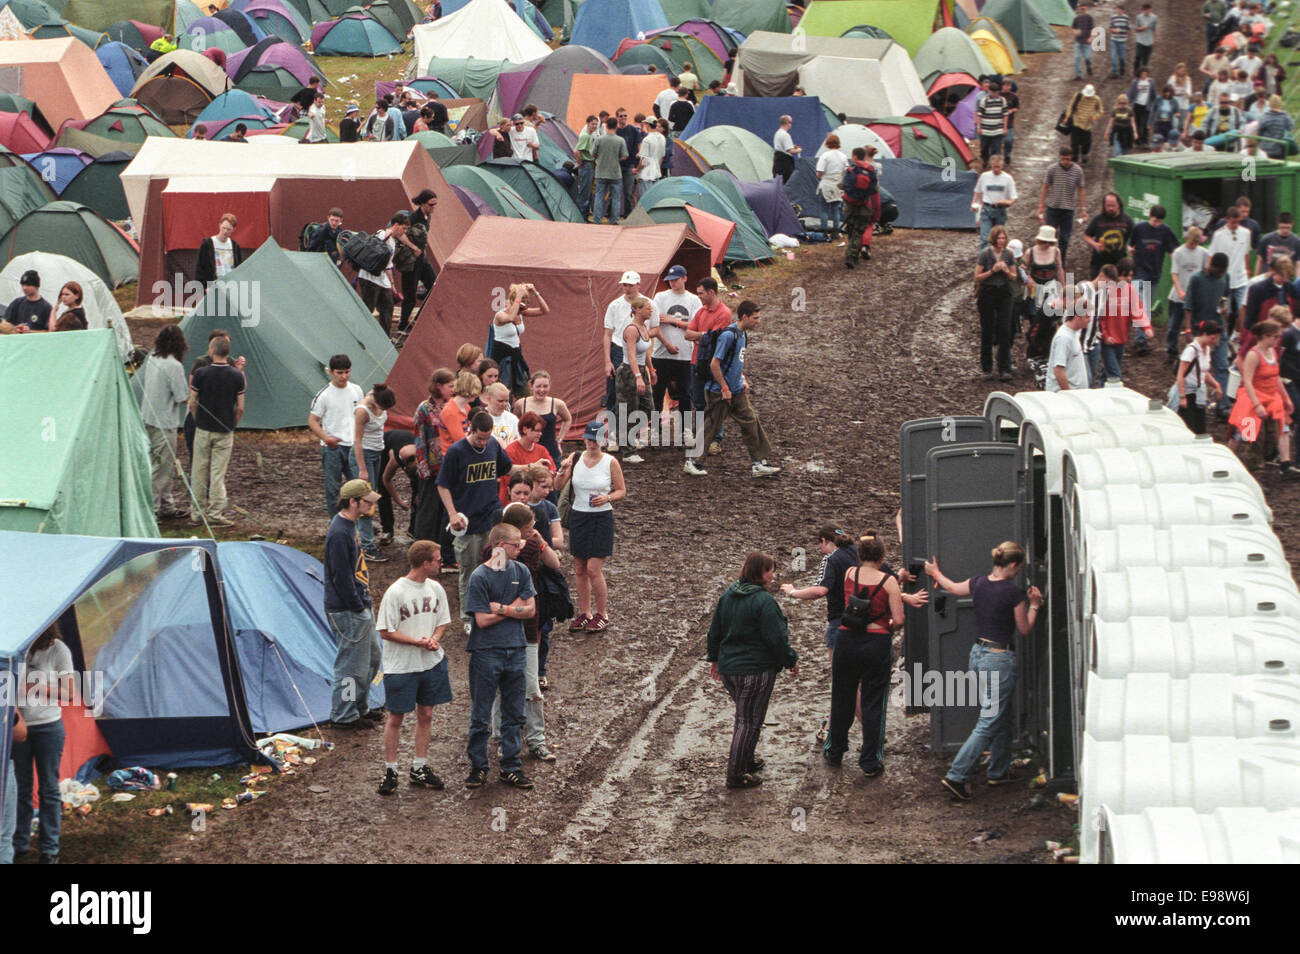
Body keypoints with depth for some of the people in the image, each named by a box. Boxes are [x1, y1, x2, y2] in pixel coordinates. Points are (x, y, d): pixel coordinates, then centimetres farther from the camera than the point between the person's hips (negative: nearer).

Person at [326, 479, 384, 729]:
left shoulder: (349, 525, 9)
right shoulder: (339, 534, -23)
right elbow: (342, 578, -23)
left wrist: (364, 602, 16)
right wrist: (358, 607, -16)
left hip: (359, 607, 11)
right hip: (347, 612, -11)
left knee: (372, 655, 20)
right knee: (352, 663, 0)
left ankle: (359, 707, 33)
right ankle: (343, 715, 11)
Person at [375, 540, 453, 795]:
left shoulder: (435, 589, 3)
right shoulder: (396, 592, -16)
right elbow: (386, 632, -13)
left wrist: (435, 639, -10)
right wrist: (417, 642, -21)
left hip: (431, 662, 5)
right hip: (401, 666, -5)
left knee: (425, 715, 11)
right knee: (396, 717, 3)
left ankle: (419, 768, 23)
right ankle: (390, 771, 13)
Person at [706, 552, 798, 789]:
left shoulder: (727, 596, 6)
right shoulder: (764, 601, -18)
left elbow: (715, 631, 15)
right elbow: (776, 638, -17)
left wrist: (714, 658, 26)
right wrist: (791, 661, -3)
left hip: (728, 667, 8)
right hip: (756, 670, -8)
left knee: (745, 715, 24)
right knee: (749, 721, 0)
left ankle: (745, 759, 35)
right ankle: (736, 774, 2)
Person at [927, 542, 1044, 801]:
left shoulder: (979, 584, 1)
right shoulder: (1013, 593, -17)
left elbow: (952, 587, 23)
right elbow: (1024, 630, -4)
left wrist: (936, 573, 43)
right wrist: (1034, 605, 10)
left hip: (978, 654, 8)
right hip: (999, 659, -8)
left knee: (1001, 716, 22)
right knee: (989, 723, -5)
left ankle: (999, 770, 31)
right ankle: (957, 776, -11)